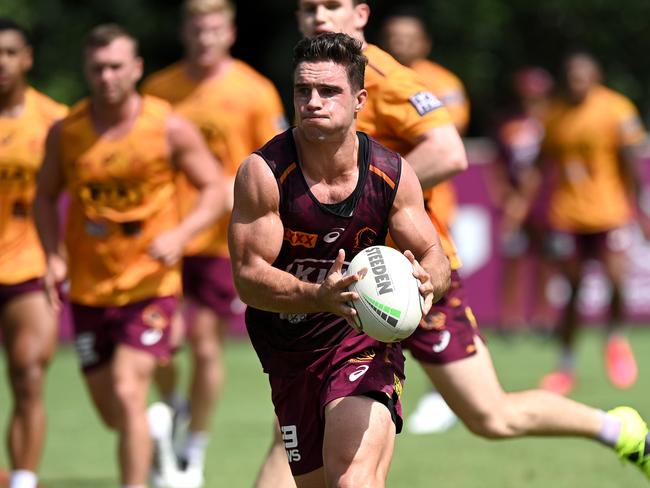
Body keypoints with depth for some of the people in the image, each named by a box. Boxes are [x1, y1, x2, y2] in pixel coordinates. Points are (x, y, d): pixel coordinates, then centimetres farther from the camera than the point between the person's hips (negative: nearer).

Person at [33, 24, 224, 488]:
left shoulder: (169, 128, -8)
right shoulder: (65, 132, -1)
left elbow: (214, 190, -2)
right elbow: (45, 196, 12)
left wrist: (181, 234, -20)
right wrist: (54, 256, -4)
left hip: (151, 284, -4)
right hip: (89, 288, 4)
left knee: (127, 394, -18)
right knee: (110, 411, 12)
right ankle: (157, 426, 46)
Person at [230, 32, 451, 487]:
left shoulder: (392, 174, -8)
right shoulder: (263, 172, -15)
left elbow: (436, 260, 1)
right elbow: (248, 277, -18)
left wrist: (427, 281, -25)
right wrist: (319, 297, -37)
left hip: (364, 345, -2)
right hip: (290, 357, 2)